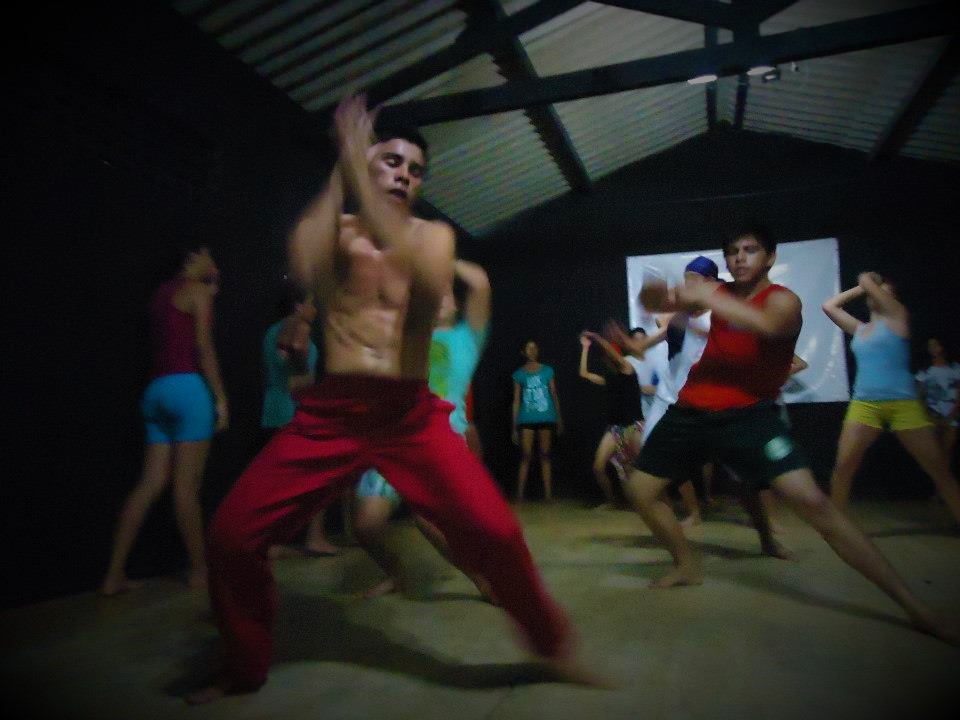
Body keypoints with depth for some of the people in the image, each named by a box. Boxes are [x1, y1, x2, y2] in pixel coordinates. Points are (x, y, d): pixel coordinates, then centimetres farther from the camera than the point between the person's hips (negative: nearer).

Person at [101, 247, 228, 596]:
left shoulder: (163, 292, 21)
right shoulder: (197, 292, -2)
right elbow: (204, 350, -10)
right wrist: (220, 398, -9)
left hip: (158, 389, 8)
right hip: (188, 387, -8)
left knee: (150, 485, 6)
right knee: (186, 488, -3)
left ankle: (114, 575, 6)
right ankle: (199, 569, 7)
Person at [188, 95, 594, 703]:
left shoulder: (434, 234, 9)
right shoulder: (337, 230, 10)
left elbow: (428, 284, -17)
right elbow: (306, 269, -16)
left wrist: (358, 172, -19)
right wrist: (344, 169, -10)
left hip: (411, 414, -1)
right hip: (328, 413, 2)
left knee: (493, 529, -17)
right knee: (231, 534, -4)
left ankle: (553, 642, 13)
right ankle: (245, 669, 24)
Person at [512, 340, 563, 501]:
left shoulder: (547, 371, 9)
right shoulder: (519, 374, 7)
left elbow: (554, 395, 10)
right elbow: (516, 401, 7)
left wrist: (559, 419, 6)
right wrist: (514, 427, 3)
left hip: (546, 418, 1)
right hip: (526, 420, -1)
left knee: (545, 455, 4)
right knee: (526, 456, -4)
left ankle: (548, 493, 6)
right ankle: (520, 493, -1)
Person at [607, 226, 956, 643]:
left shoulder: (783, 300, -8)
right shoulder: (719, 292, 9)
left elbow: (766, 325, -34)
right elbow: (661, 303, 2)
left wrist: (704, 297, -31)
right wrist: (658, 294, -22)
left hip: (746, 414, -5)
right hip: (690, 409, 6)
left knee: (811, 500, -20)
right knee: (639, 489, 6)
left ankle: (914, 607, -7)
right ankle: (687, 566, 29)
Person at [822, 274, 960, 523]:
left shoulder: (897, 317, 4)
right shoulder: (859, 329, 18)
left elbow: (866, 280, -5)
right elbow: (829, 306, 22)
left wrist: (868, 282, 17)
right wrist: (858, 289, 24)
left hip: (903, 403, -3)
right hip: (864, 404, 4)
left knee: (940, 469, 1)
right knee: (843, 466, -7)